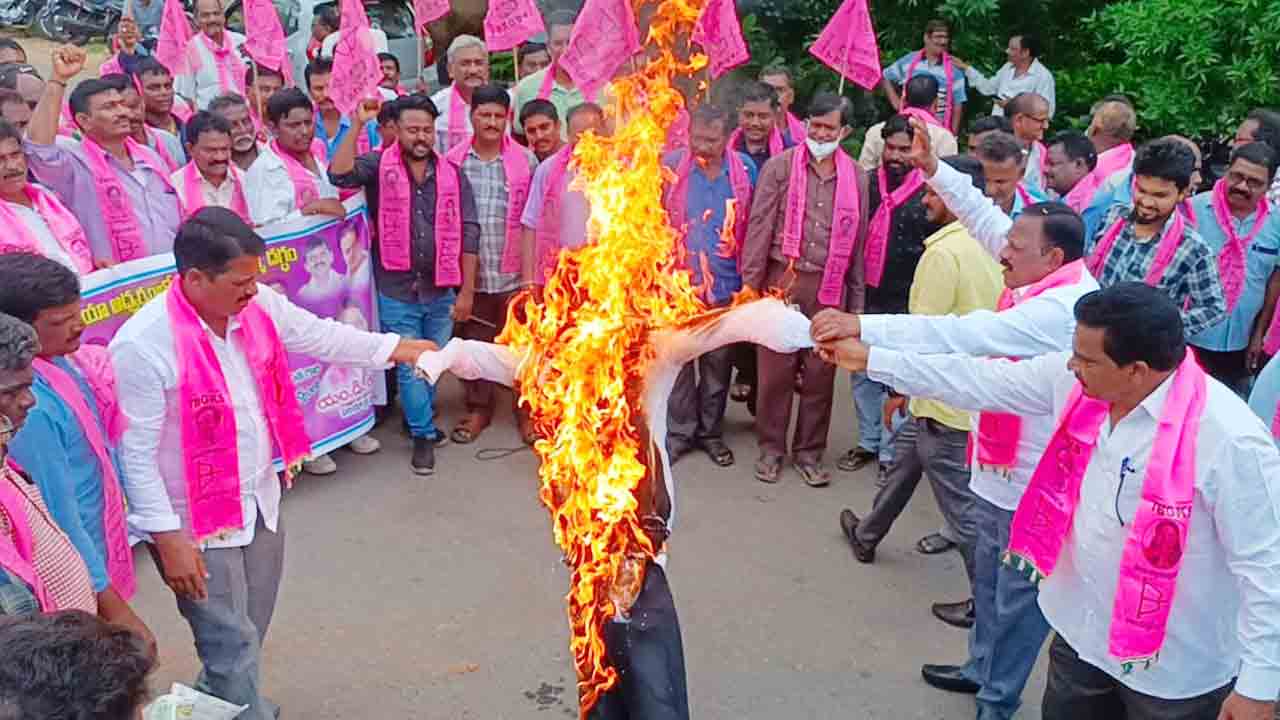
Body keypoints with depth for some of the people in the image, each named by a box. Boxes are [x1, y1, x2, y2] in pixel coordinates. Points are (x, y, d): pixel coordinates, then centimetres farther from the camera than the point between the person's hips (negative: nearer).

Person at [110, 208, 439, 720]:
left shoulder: (257, 305, -8)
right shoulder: (143, 345, -26)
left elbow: (319, 336, 9)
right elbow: (136, 454, -22)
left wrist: (396, 348, 6)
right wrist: (167, 539, -20)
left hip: (259, 501, 7)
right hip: (195, 523, -7)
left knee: (249, 634, 24)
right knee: (234, 647, 4)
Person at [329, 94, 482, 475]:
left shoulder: (452, 174, 0)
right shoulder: (379, 165, -3)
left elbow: (467, 234, -1)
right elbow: (340, 174, -23)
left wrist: (467, 291, -4)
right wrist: (357, 125, -26)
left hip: (442, 291, 2)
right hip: (397, 292, -2)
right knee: (409, 366, 6)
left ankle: (419, 420, 40)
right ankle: (424, 433, 22)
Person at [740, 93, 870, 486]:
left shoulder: (856, 177, 6)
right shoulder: (779, 166, -2)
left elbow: (857, 241, 9)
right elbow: (759, 228, -5)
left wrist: (856, 300, 9)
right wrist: (750, 285, -9)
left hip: (829, 287, 2)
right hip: (782, 279, -2)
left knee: (820, 373, 8)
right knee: (775, 369, 6)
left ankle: (809, 451, 23)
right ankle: (771, 447, 22)